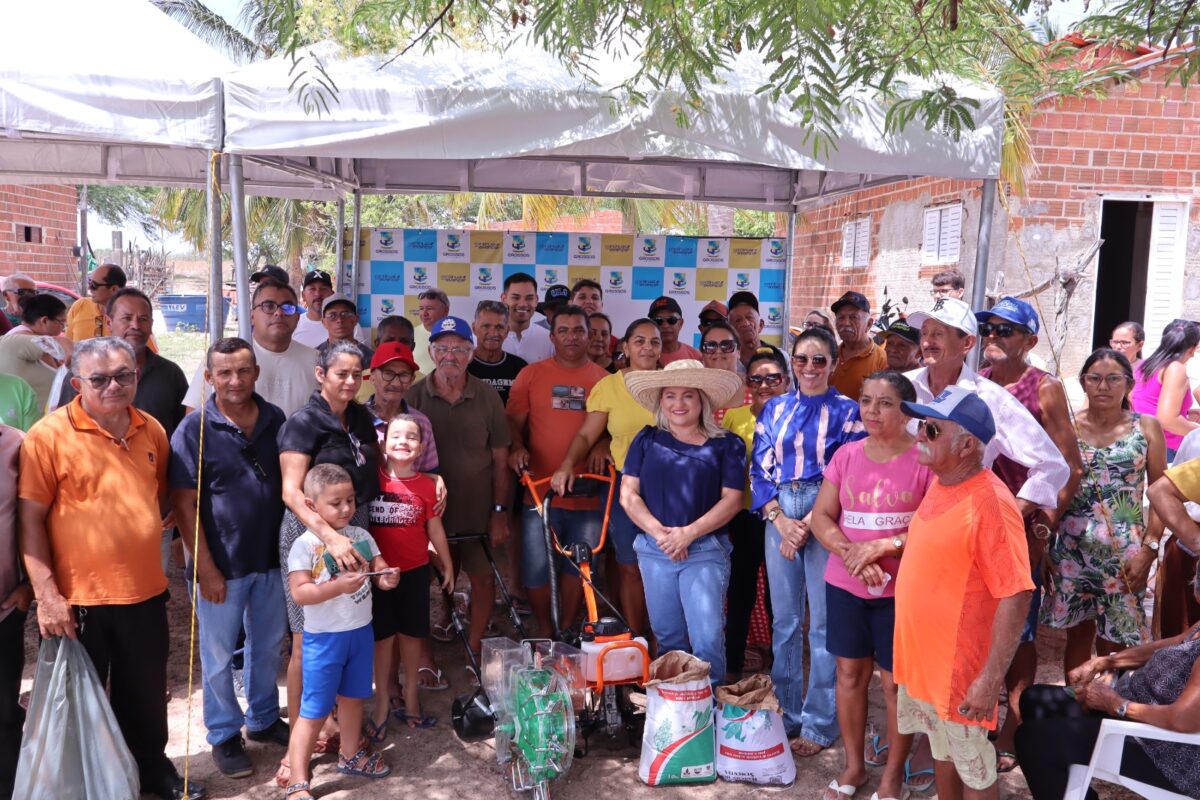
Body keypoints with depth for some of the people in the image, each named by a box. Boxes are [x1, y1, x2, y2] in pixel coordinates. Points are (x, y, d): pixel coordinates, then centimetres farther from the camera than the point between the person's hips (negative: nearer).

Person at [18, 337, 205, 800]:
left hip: (145, 592, 4)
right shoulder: (49, 435, -12)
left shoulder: (152, 430, 3)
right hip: (78, 599, -4)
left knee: (146, 695, 19)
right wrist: (46, 594, -16)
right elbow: (31, 519, -12)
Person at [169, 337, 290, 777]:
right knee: (219, 656, 11)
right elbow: (184, 505, -11)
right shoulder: (194, 429, -11)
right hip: (222, 564, -4)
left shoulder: (275, 420, 0)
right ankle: (225, 735, 29)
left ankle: (264, 719, 37)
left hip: (271, 559, 4)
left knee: (268, 646, 18)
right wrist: (206, 569, -14)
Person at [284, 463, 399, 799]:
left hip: (361, 631, 5)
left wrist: (387, 577, -16)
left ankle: (350, 755, 41)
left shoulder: (361, 536, 1)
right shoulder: (304, 545, -15)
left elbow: (378, 567, 7)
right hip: (324, 638, -5)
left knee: (352, 697, 21)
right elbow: (299, 593, -21)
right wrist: (339, 586, -33)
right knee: (314, 710, 0)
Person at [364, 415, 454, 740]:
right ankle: (382, 699, 21)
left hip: (414, 570, 1)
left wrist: (447, 566, 11)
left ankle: (411, 695, 27)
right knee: (383, 634, 8)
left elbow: (435, 529, 5)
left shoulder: (427, 486, -4)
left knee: (411, 633, 12)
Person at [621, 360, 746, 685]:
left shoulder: (726, 445, 3)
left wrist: (689, 533, -14)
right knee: (667, 637, 12)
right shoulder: (647, 440, 8)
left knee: (708, 638, -9)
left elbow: (731, 499, -4)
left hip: (706, 551, -2)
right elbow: (628, 493, 3)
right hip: (654, 550, 2)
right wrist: (657, 531, -11)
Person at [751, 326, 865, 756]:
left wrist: (808, 524, -12)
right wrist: (780, 521, -7)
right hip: (778, 516, 4)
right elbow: (759, 469, 7)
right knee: (784, 619, 10)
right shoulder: (774, 409, 11)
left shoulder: (846, 411, 1)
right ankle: (785, 713, 23)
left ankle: (819, 723, 12)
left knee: (823, 622, 1)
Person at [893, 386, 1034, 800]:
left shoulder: (990, 503, -24)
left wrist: (991, 679, -24)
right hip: (921, 658, 8)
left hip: (959, 668, -8)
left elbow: (1015, 596, -24)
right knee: (943, 753, 24)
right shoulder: (939, 484, 3)